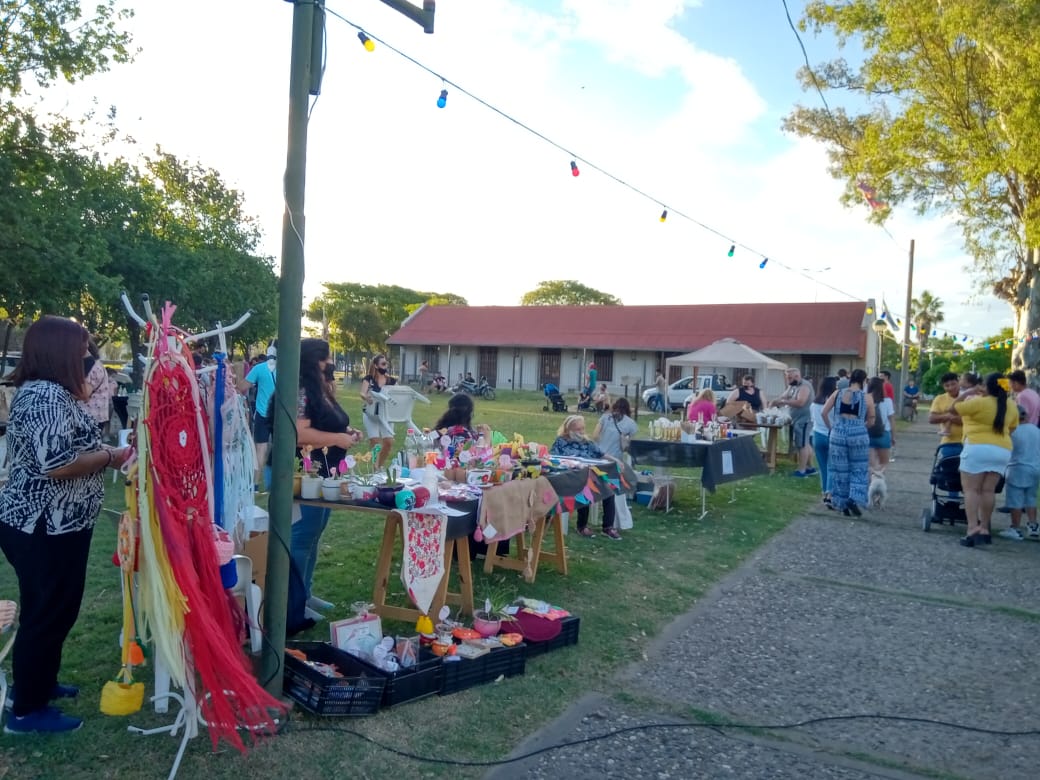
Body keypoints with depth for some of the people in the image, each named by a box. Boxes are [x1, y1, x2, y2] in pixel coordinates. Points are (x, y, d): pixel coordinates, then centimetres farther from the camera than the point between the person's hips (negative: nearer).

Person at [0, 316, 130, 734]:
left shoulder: (38, 389, 12)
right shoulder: (48, 395, -22)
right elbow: (55, 464, -30)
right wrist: (110, 456, -18)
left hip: (45, 525, 11)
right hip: (46, 529, -11)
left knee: (50, 610, 22)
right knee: (48, 614, 2)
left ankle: (38, 683, 38)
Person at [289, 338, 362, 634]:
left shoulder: (323, 390, 13)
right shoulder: (301, 392, -17)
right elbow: (298, 433, -26)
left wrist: (347, 432, 8)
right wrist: (337, 439, -21)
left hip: (326, 473, 10)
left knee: (313, 535, 16)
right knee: (302, 537, -4)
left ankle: (305, 593, 27)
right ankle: (293, 603, 5)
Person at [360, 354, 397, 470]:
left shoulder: (392, 381, 6)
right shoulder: (368, 379, -3)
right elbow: (362, 394, -16)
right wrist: (366, 397, -40)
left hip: (386, 414, 3)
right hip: (371, 414, -3)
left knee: (389, 441, -5)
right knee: (375, 441, -14)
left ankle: (381, 465, 16)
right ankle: (374, 466, -2)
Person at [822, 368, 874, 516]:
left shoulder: (837, 393, 2)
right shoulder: (867, 397, -3)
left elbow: (824, 413, 1)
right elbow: (871, 421, 4)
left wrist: (830, 427, 15)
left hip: (838, 433, 2)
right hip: (858, 434, -2)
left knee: (840, 470, 10)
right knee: (859, 469, 11)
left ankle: (843, 504, 16)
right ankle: (854, 499, -6)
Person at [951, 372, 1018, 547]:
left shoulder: (979, 402, -11)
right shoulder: (1011, 407, 9)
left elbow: (955, 407, -2)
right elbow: (1011, 429, 17)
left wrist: (967, 393, 9)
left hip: (978, 448, -6)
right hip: (1002, 450, 6)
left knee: (971, 489, -4)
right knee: (988, 490, 9)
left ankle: (973, 529, -14)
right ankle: (984, 529, 12)